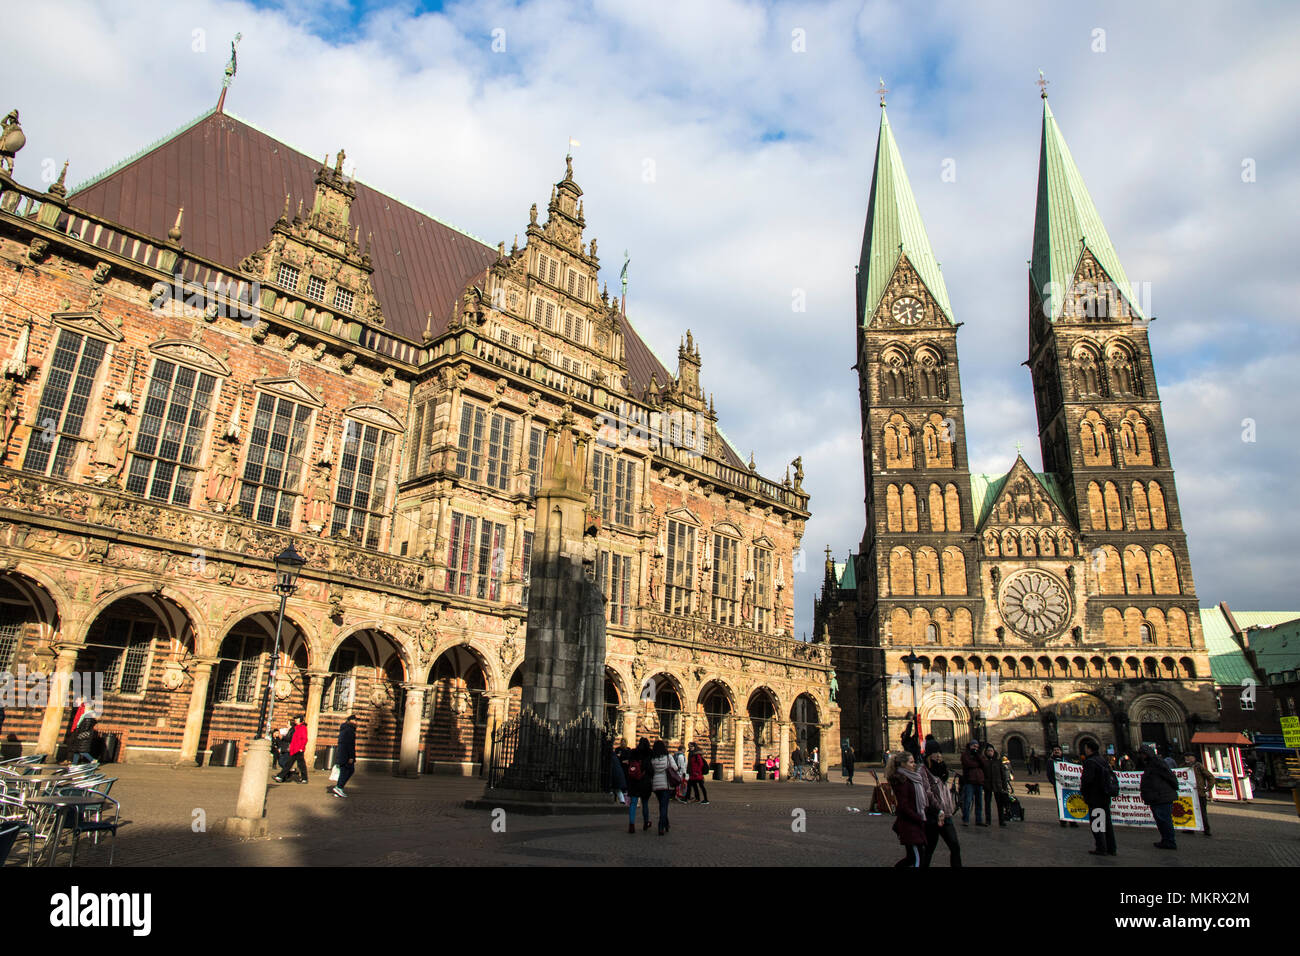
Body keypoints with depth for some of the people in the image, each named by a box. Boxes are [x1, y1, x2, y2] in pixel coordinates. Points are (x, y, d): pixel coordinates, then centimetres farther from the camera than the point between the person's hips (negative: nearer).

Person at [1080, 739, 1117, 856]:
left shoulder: (1090, 762, -16)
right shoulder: (1103, 760, 10)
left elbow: (1086, 779, -23)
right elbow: (1111, 773, 18)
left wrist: (1082, 792, -7)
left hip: (1095, 798, -8)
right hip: (1105, 797, 8)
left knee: (1096, 823, -2)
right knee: (1107, 822, 13)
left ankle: (1101, 849, -2)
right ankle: (1111, 849, 18)